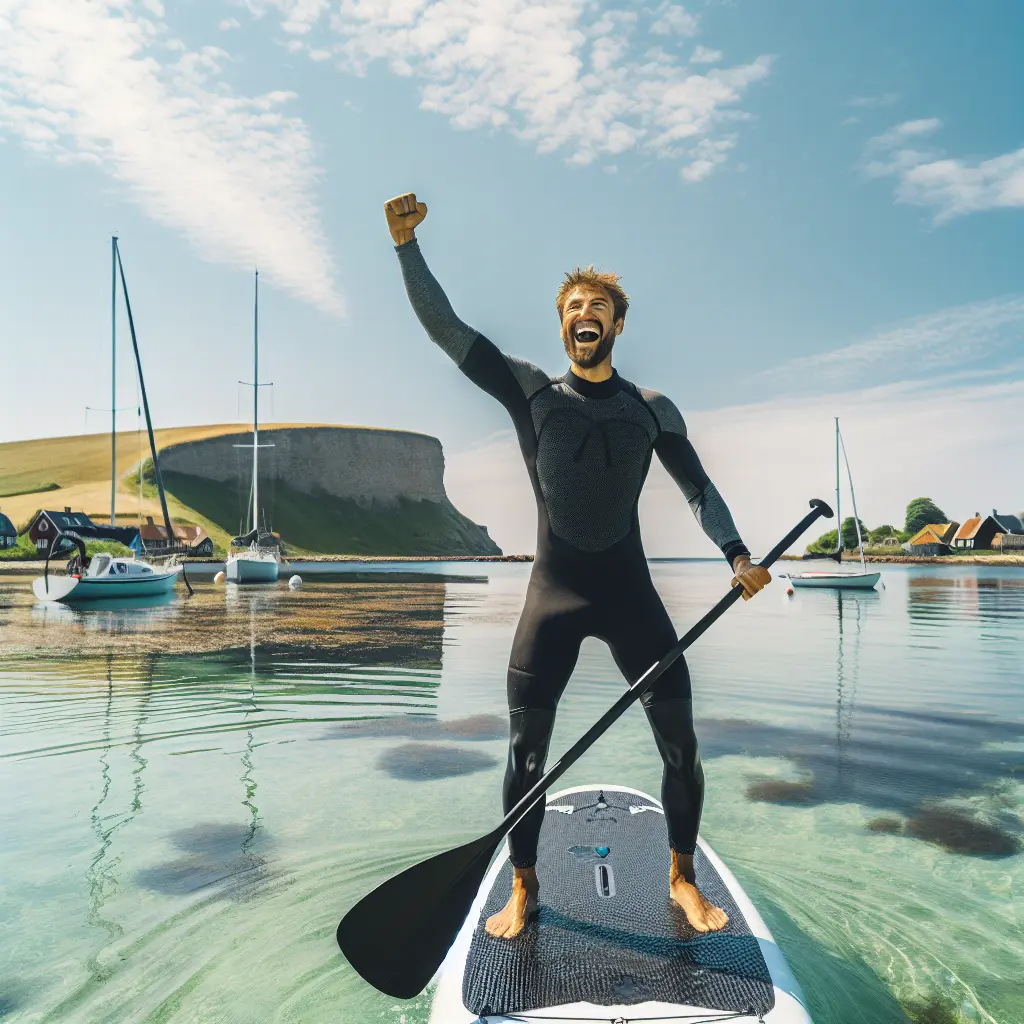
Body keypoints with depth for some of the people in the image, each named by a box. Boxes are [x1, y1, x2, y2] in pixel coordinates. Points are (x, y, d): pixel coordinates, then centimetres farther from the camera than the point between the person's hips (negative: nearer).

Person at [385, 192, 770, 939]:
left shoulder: (653, 409, 8)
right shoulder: (530, 392, 4)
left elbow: (699, 489, 10)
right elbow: (446, 328, -1)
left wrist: (737, 555, -6)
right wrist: (407, 245, -9)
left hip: (630, 591, 1)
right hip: (552, 596, -1)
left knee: (681, 744, 0)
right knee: (527, 753, 1)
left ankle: (683, 879, 23)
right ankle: (523, 890, 21)